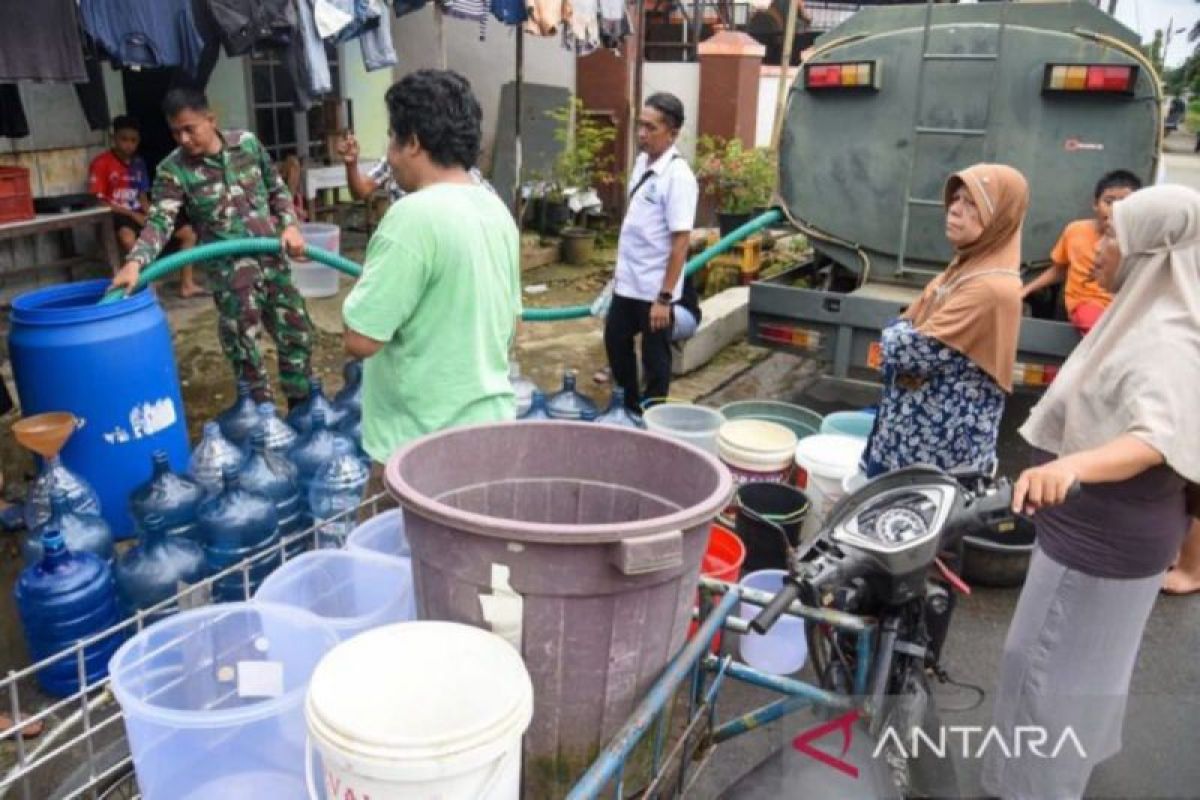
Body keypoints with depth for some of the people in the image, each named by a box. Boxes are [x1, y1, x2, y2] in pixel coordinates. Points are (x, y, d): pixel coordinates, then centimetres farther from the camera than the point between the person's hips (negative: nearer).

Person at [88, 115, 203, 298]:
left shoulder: (138, 163, 11)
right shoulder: (101, 163, -8)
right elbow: (97, 202, -12)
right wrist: (131, 214, -16)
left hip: (139, 214, 7)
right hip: (117, 215, -7)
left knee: (188, 233, -1)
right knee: (128, 238, -42)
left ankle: (187, 285, -1)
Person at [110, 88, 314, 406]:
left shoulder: (247, 143, 0)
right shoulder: (173, 170, -9)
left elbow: (277, 189, 10)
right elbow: (160, 221, -18)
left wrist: (290, 225, -6)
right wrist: (135, 262, -34)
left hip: (272, 258, 3)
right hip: (229, 269, -3)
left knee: (296, 333, 12)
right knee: (243, 348, 1)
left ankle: (301, 404, 32)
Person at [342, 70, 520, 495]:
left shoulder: (415, 215, -20)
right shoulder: (496, 209, 6)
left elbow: (360, 338, -20)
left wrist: (367, 286, -3)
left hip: (422, 445, -8)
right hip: (490, 423, 8)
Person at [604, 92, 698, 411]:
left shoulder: (678, 176, -19)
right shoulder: (642, 162, 5)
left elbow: (681, 242, -21)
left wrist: (664, 297, -22)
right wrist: (620, 269, 17)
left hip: (654, 288, -8)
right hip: (627, 281, 9)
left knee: (654, 358, 6)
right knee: (615, 340, 19)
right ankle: (628, 408, 38)